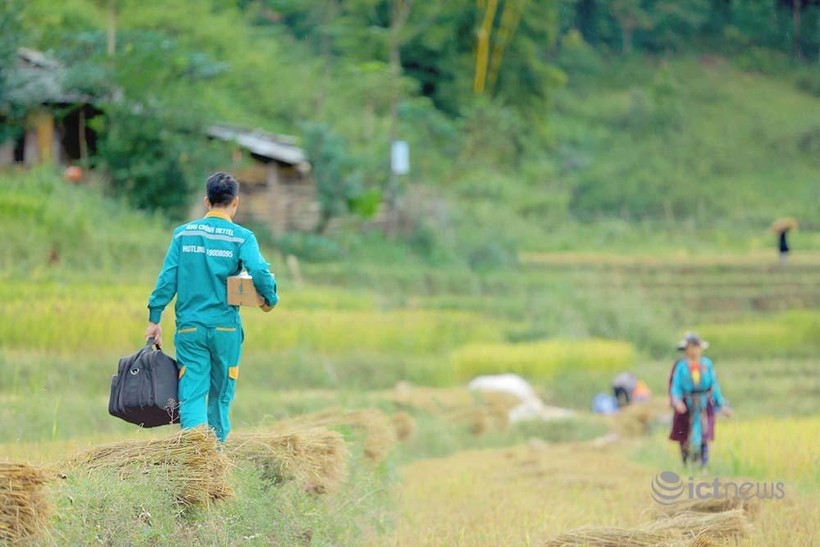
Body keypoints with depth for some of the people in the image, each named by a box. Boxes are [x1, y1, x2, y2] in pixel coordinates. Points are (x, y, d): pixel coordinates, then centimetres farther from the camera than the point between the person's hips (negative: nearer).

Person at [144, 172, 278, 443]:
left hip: (189, 326, 1)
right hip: (225, 327, -1)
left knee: (192, 393, -3)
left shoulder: (184, 233, 3)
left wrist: (154, 319, 5)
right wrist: (270, 299, 2)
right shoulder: (241, 237, -4)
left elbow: (167, 278, 1)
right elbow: (259, 272, -17)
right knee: (221, 395, 15)